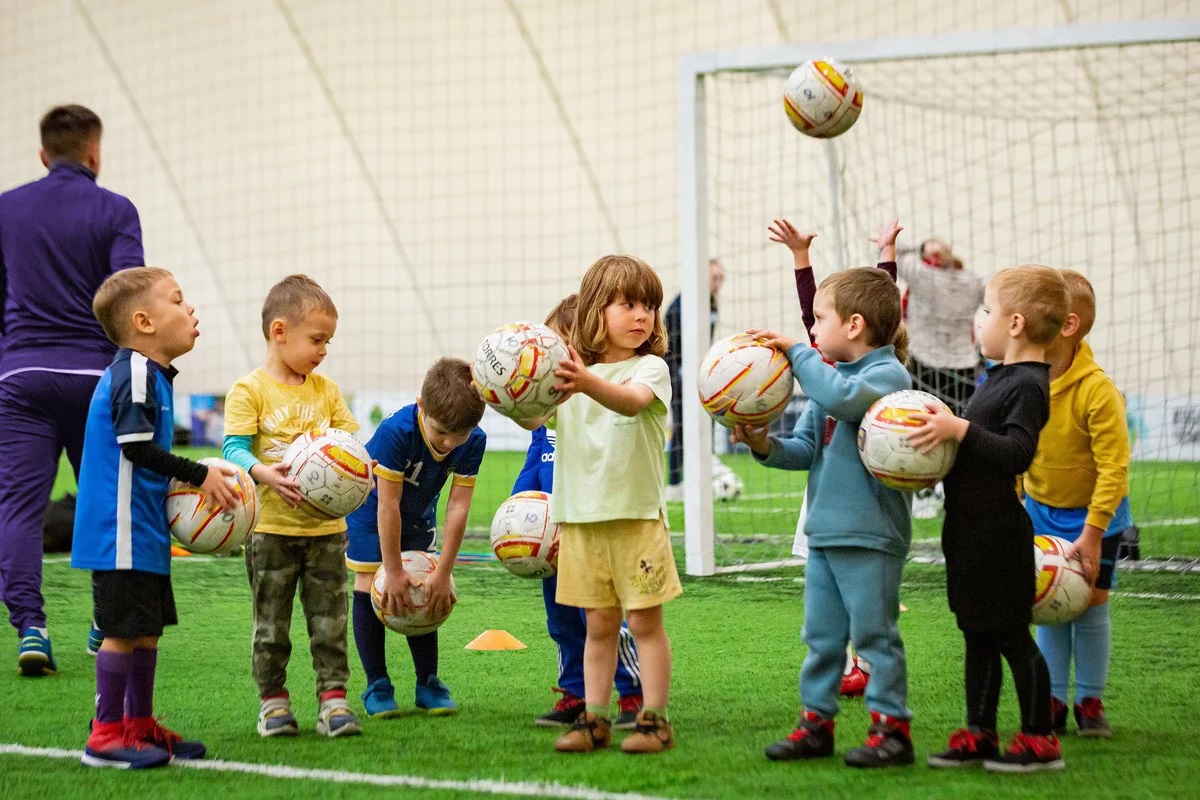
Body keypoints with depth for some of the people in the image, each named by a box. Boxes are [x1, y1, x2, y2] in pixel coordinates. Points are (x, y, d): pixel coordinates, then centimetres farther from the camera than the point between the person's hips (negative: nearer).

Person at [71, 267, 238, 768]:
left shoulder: (150, 373, 15)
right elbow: (136, 446, -22)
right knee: (123, 628, -6)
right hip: (121, 533, -10)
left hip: (144, 533, 10)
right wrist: (200, 476, -17)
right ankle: (106, 736, -1)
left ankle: (139, 725, 24)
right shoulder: (135, 373, -16)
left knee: (148, 628, 15)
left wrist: (189, 482, 10)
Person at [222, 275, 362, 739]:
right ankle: (272, 701, 16)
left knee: (329, 618, 5)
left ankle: (333, 698, 9)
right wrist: (265, 474, -31)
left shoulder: (326, 391, 8)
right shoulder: (249, 391, -6)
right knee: (271, 622, 6)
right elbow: (234, 449, -13)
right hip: (271, 528, -4)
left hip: (326, 527, 4)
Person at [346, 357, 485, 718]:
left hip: (418, 516, 4)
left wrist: (443, 574, -21)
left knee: (422, 591, 1)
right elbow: (387, 505, -33)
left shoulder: (474, 442, -27)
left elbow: (458, 507, -23)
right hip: (370, 509, -4)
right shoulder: (395, 432, -39)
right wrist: (394, 571, -27)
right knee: (371, 589, -8)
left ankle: (428, 683, 10)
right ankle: (377, 686, -1)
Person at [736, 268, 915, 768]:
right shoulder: (829, 376, 15)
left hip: (870, 537, -8)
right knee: (821, 635, 12)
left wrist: (797, 353, -20)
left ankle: (892, 727, 5)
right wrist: (766, 446, -6)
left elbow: (843, 398, -30)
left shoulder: (889, 375, -10)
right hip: (824, 533, 8)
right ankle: (817, 722, 19)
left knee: (874, 633, -2)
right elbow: (807, 446, 13)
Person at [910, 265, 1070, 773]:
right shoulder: (1001, 376, 13)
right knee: (978, 634, 14)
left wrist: (961, 429, -29)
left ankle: (1039, 739, 6)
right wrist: (943, 429, 12)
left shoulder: (1028, 384, -18)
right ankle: (978, 735, 22)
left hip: (998, 530, -10)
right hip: (970, 526, 10)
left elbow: (1017, 453, -27)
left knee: (1011, 635, -2)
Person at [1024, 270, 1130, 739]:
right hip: (1041, 510, 4)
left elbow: (1114, 467, -24)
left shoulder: (1097, 390, -27)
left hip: (1094, 513, -4)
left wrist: (1092, 532, -25)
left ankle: (1091, 701, 14)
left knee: (1091, 600, 0)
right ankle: (1053, 701, 13)